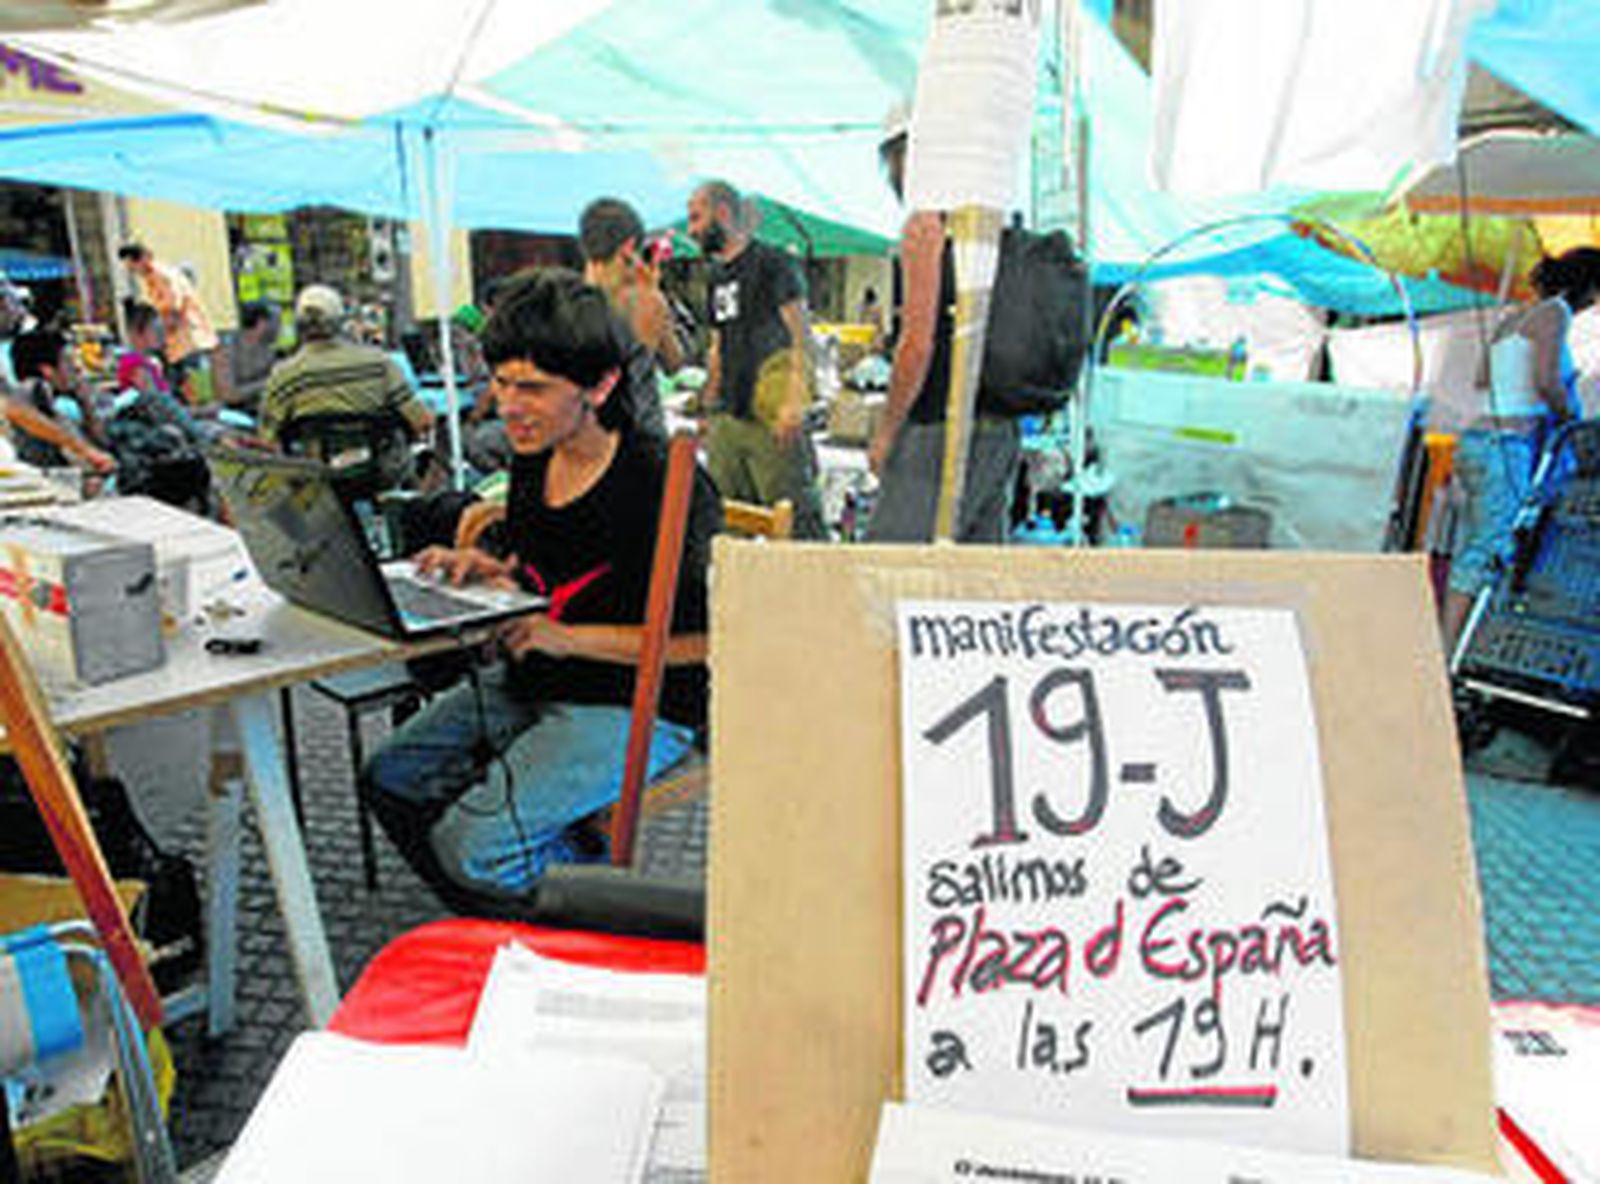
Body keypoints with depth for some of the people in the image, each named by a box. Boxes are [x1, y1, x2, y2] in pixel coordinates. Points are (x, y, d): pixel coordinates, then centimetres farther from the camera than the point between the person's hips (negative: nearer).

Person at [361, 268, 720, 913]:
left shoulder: (665, 486, -20)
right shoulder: (534, 462, 5)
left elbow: (705, 637, -20)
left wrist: (571, 637, -20)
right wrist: (487, 570, 0)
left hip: (635, 708, -8)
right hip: (532, 686, 9)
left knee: (471, 847, -20)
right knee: (389, 780, 2)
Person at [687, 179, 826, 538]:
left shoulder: (773, 264, -4)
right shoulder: (717, 275, 20)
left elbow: (802, 337, -11)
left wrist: (793, 404, -20)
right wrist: (708, 408, 21)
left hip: (771, 420, -7)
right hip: (727, 419, 8)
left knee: (795, 519, -8)